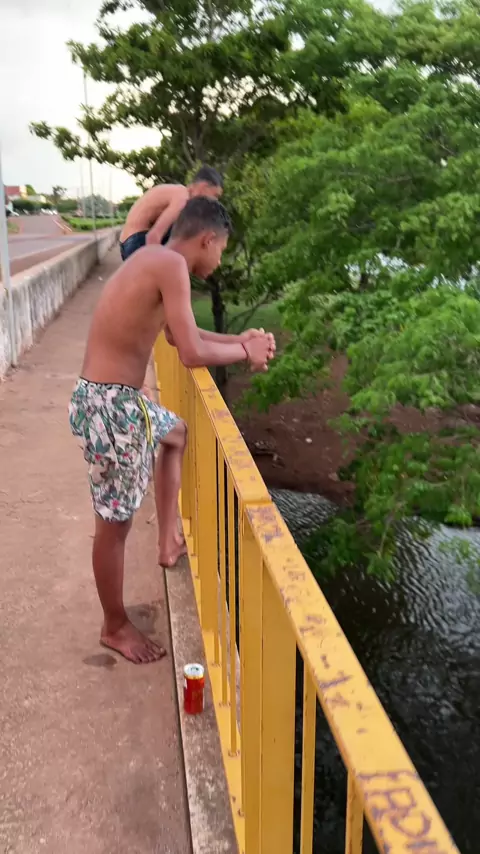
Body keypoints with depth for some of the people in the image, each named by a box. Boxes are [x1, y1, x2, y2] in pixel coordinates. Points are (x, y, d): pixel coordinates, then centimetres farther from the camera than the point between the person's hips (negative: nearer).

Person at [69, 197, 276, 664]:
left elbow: (180, 334, 22)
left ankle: (168, 543, 39)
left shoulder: (153, 260, 12)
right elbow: (192, 353, -22)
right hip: (109, 404, -10)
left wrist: (239, 340, 16)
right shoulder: (171, 264, -18)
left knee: (176, 433, 34)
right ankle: (115, 626, 26)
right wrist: (245, 353, -5)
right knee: (115, 522, 6)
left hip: (115, 396, 10)